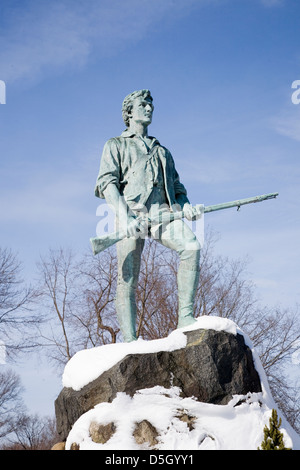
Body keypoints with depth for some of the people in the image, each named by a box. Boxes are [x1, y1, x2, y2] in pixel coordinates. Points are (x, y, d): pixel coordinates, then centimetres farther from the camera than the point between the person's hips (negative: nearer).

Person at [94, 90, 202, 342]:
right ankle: (130, 342, -14)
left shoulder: (163, 151, 35)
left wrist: (185, 205, 1)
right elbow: (107, 182, 4)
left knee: (192, 246, -26)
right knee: (128, 279, -12)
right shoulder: (116, 145, 20)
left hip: (162, 210, 3)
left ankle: (185, 318, -26)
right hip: (132, 211, -3)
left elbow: (177, 187, 27)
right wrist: (124, 216, -15)